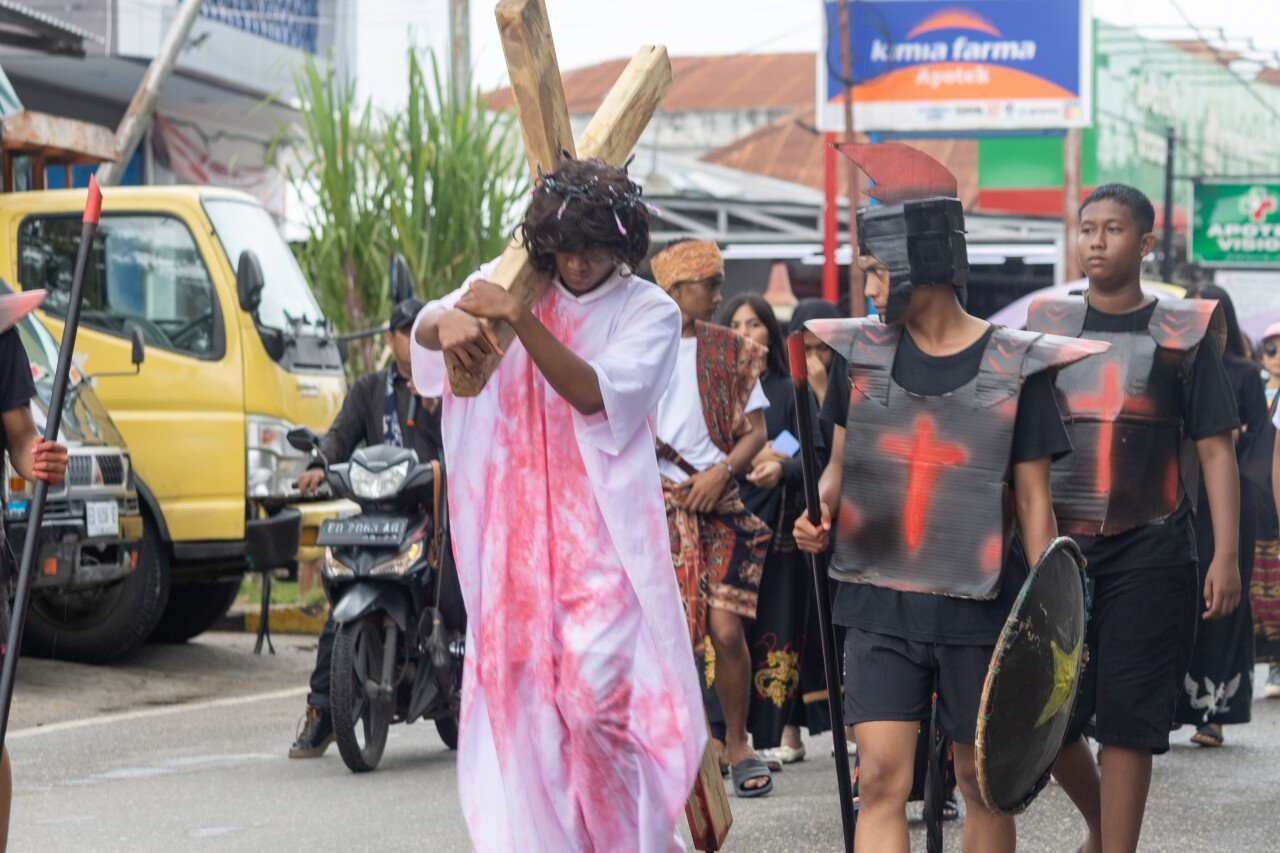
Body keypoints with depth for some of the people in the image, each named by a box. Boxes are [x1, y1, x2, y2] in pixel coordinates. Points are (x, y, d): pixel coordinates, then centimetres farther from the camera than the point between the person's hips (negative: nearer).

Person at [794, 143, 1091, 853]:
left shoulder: (1015, 366, -4)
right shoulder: (860, 352, 5)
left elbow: (1033, 501, -1)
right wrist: (820, 515, -7)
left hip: (979, 607, -2)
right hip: (880, 603, 2)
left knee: (982, 783, 7)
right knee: (880, 777, -9)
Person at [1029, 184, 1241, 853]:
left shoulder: (1182, 335, 2)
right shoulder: (1045, 328, 9)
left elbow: (1216, 451, 0)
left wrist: (1226, 554, -9)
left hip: (1149, 552, -2)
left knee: (1126, 719, -3)